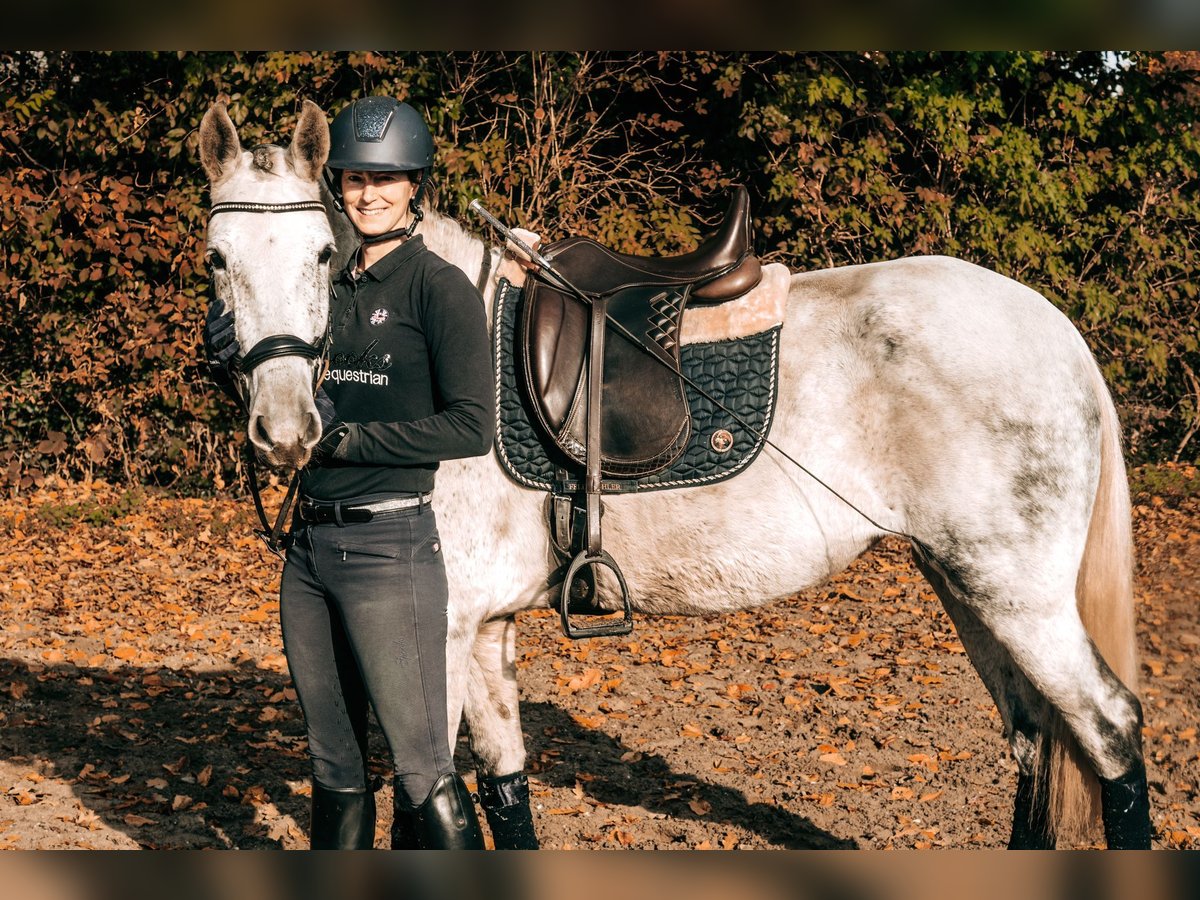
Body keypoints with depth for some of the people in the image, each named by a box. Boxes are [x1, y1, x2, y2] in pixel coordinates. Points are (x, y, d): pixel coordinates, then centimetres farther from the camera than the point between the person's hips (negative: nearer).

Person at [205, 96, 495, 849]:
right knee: (333, 761, 16)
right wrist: (241, 359, 1)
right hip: (311, 546, 7)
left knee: (422, 768, -5)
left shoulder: (439, 288, -7)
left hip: (388, 545, -7)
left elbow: (472, 428, -15)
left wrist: (346, 439, -16)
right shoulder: (330, 287, 13)